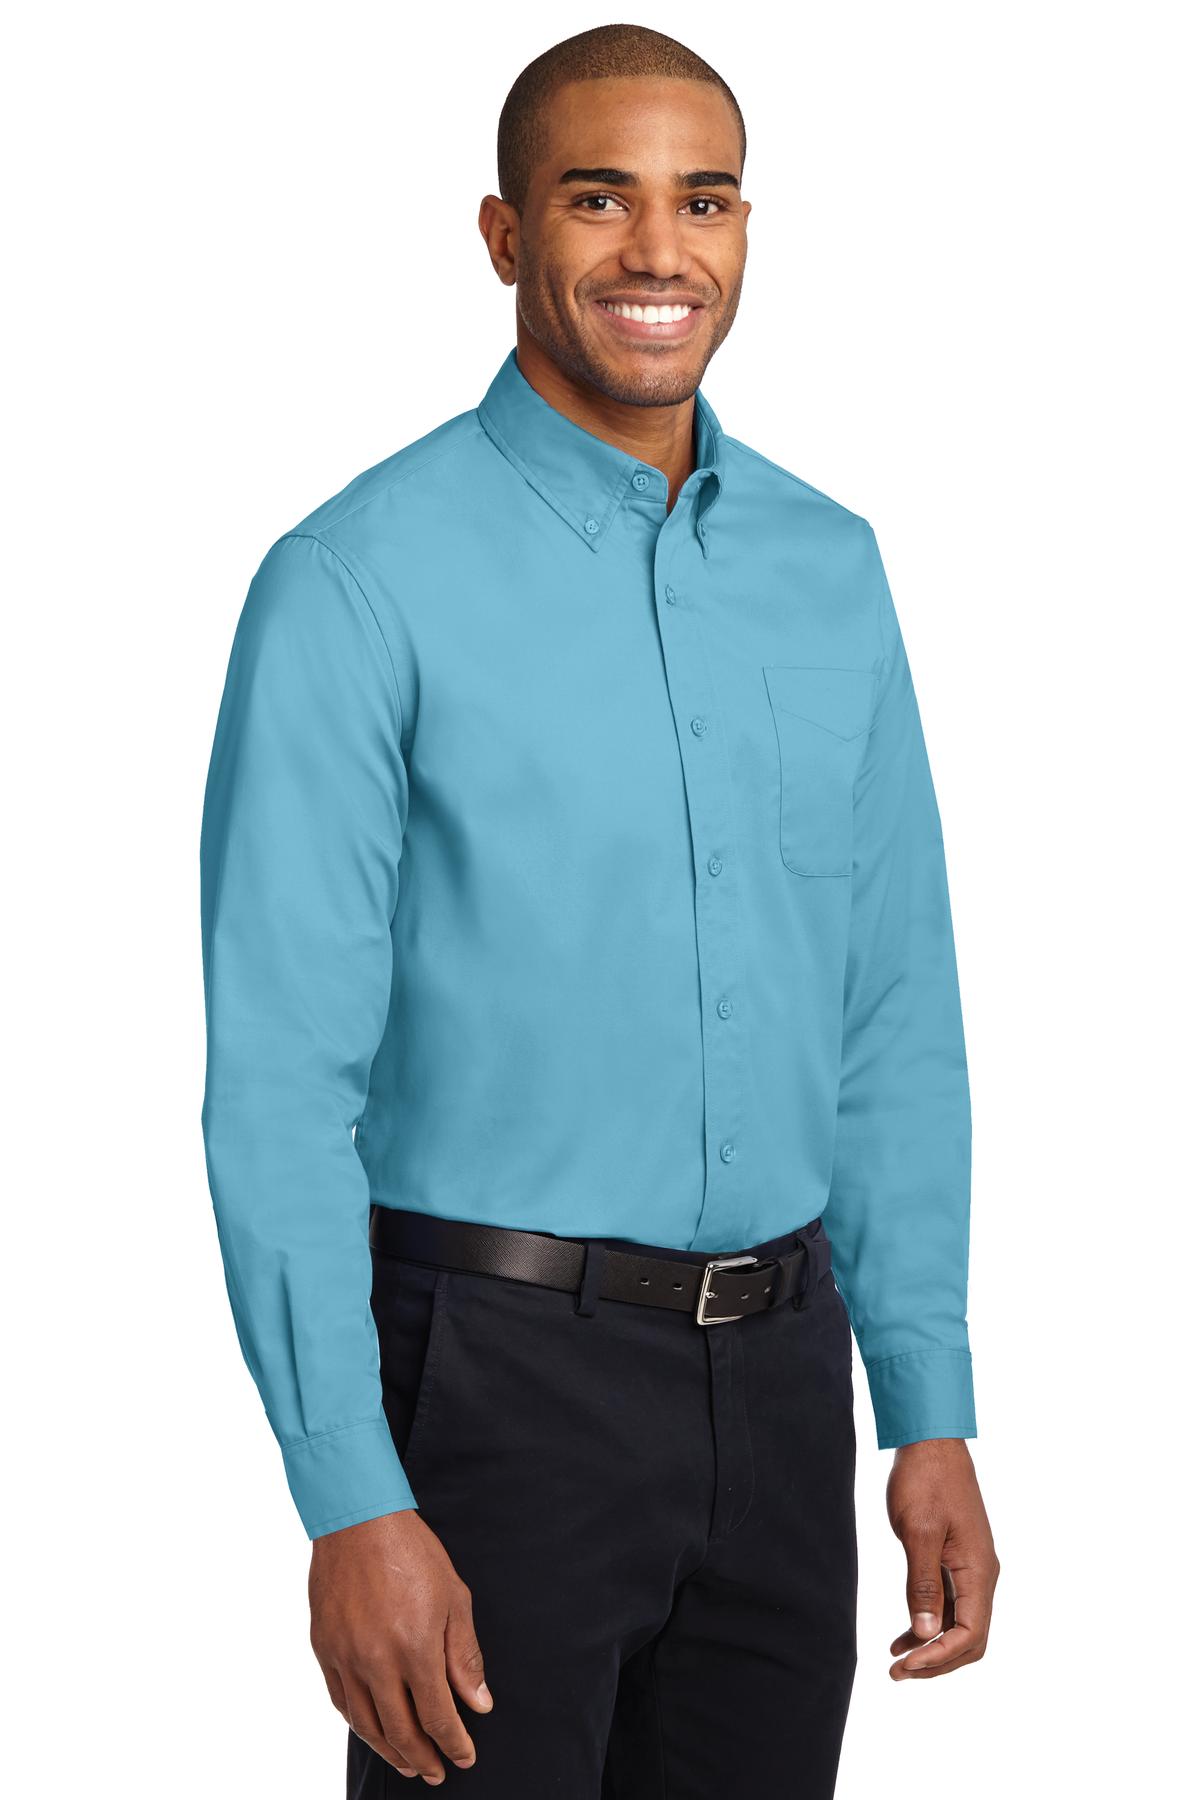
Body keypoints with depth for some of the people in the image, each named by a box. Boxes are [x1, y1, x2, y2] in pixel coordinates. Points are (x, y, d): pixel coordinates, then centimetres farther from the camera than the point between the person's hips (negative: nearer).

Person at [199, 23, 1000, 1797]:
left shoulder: (828, 566, 8)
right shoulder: (363, 584, -10)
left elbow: (897, 1021, 12)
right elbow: (281, 1082, -13)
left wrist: (934, 1412, 8)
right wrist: (352, 1503, -17)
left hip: (783, 1379, 5)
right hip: (500, 1372, -5)